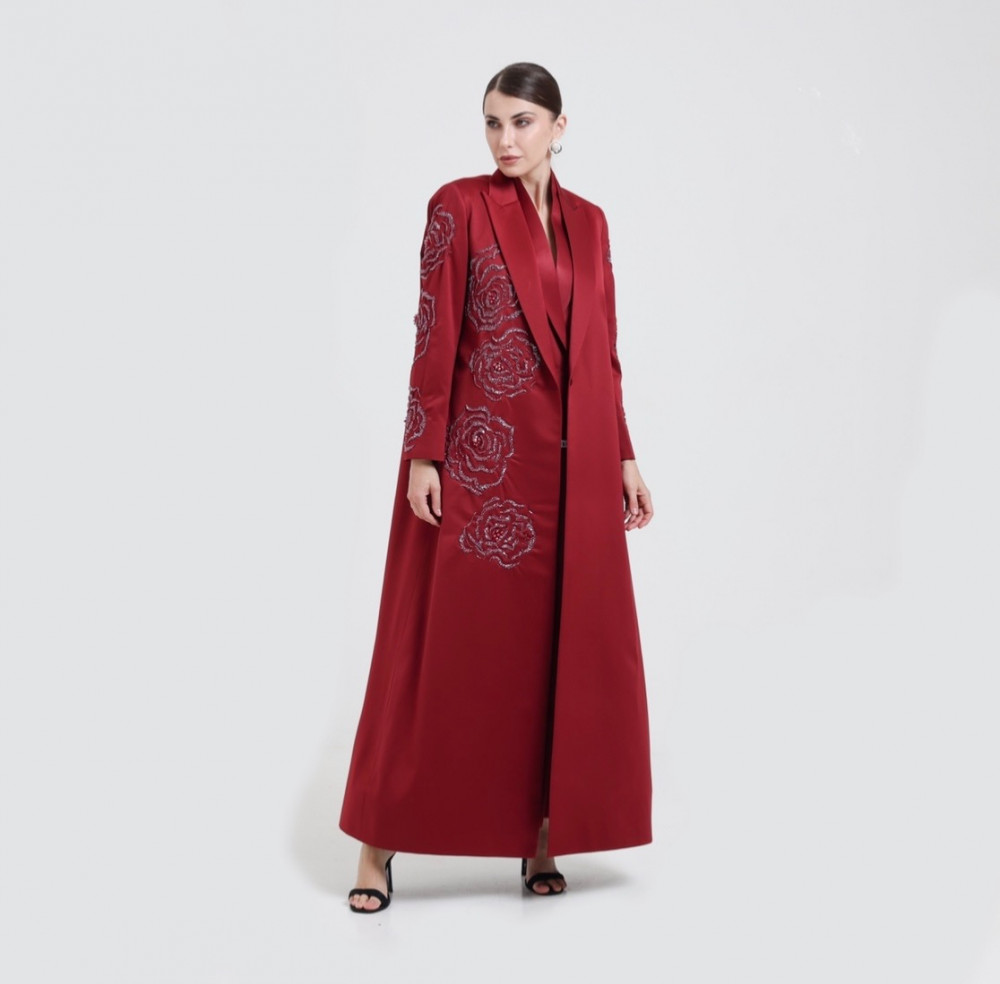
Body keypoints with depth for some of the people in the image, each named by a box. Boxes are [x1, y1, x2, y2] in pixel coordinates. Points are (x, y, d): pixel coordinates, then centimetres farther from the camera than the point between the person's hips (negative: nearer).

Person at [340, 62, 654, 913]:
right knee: (444, 641, -1)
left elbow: (601, 351, 13)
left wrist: (623, 458, 9)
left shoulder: (588, 221, 14)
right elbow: (434, 337, -6)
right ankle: (383, 840, 10)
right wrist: (423, 453, -13)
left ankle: (539, 830, 20)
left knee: (559, 643, 6)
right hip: (479, 454, -5)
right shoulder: (458, 206, 0)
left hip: (570, 462, 5)